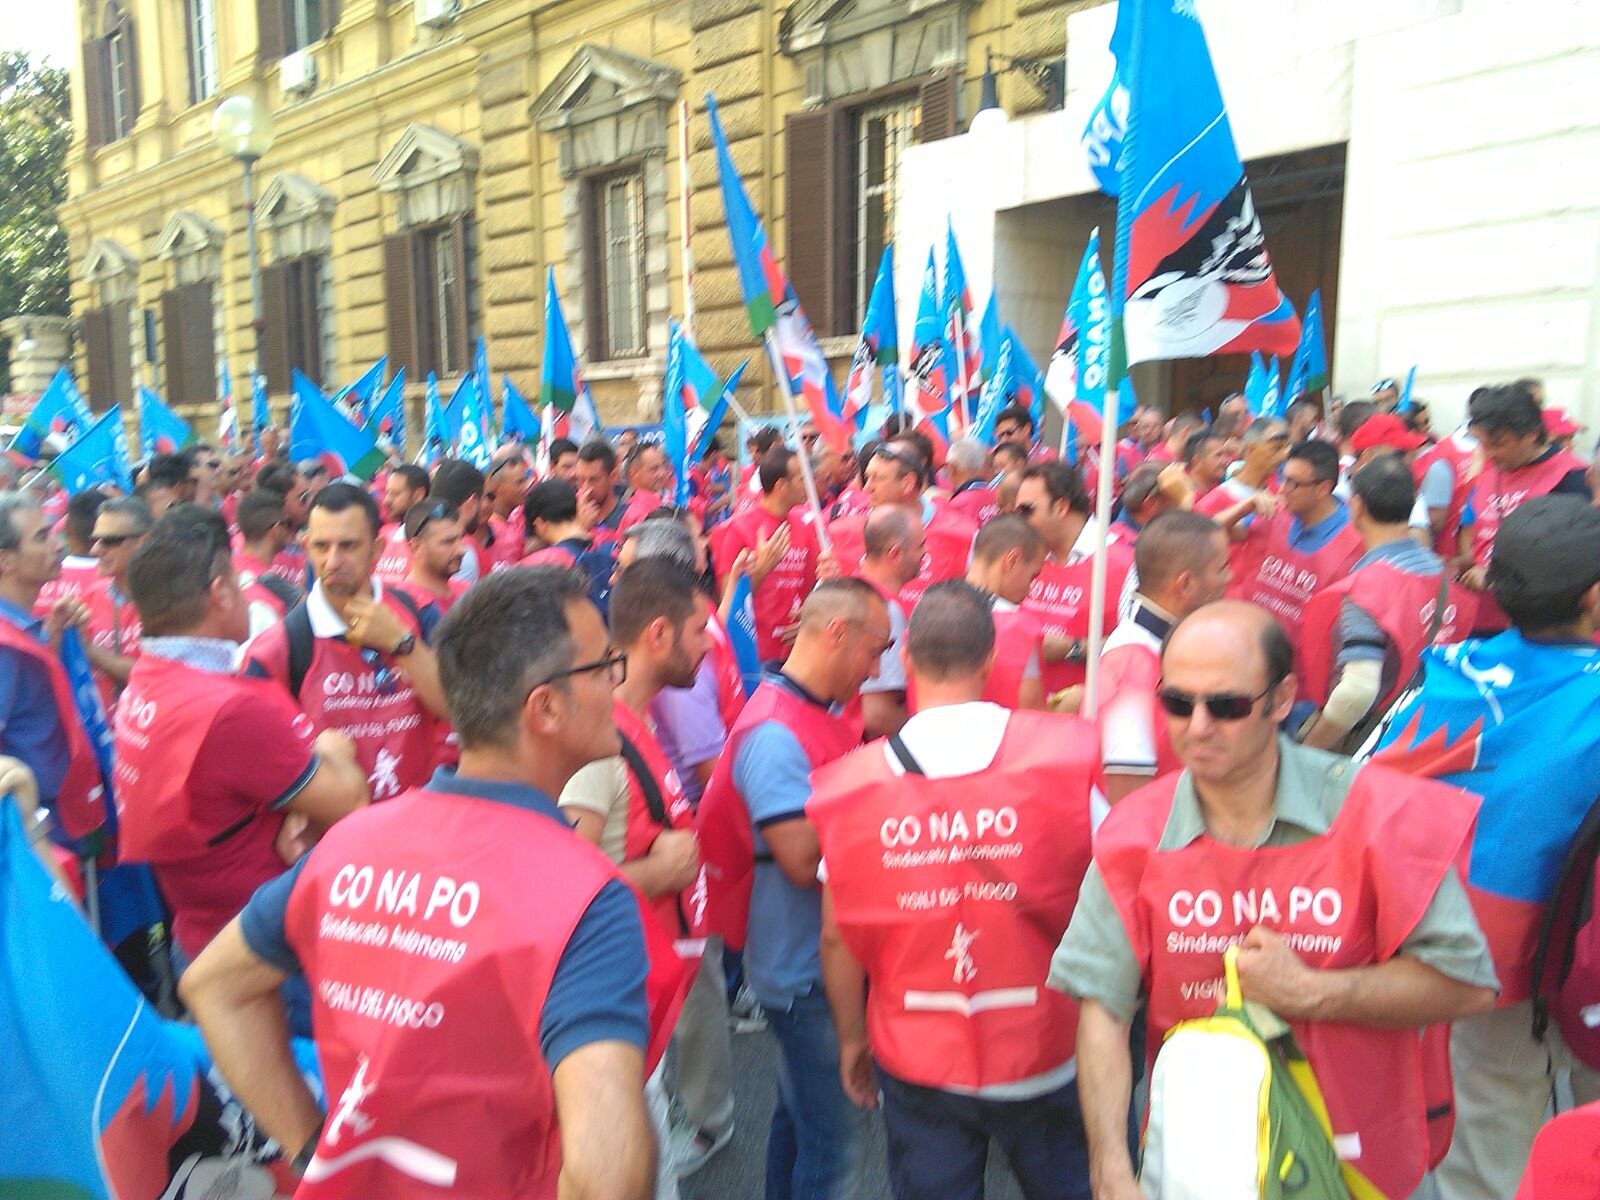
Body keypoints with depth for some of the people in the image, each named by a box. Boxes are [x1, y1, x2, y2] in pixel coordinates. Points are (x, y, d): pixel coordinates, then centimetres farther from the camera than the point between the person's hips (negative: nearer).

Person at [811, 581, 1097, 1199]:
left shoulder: (851, 781, -13)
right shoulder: (1067, 751, -16)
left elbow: (836, 937, -5)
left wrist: (851, 1038, 11)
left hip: (916, 1065, 1)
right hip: (1046, 1055, 0)